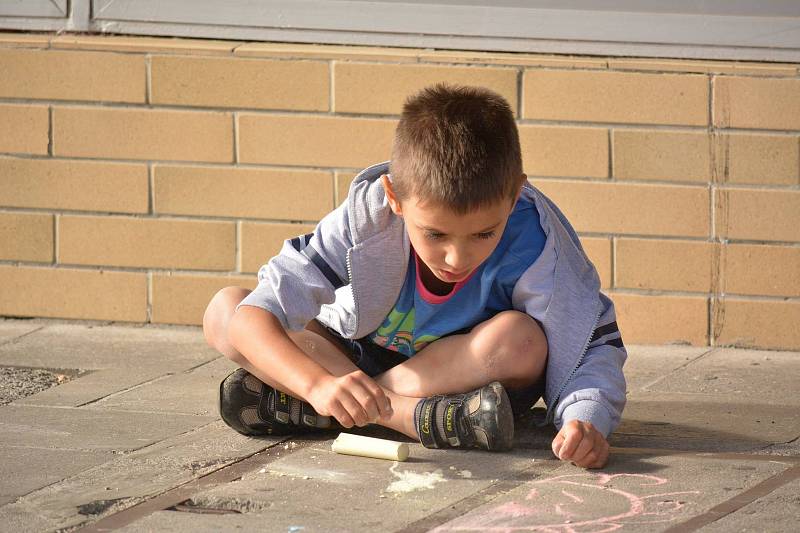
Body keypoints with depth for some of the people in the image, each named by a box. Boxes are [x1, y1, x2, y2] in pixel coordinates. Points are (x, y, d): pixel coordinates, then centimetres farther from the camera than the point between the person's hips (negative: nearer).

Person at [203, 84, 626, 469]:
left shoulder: (532, 245, -29)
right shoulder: (366, 218, -29)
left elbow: (595, 344, -23)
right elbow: (251, 318, -33)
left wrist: (585, 419, -46)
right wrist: (319, 383, -52)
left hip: (475, 372, -1)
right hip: (355, 362, 1)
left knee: (520, 338, -36)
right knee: (223, 310, -19)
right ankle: (418, 418, -29)